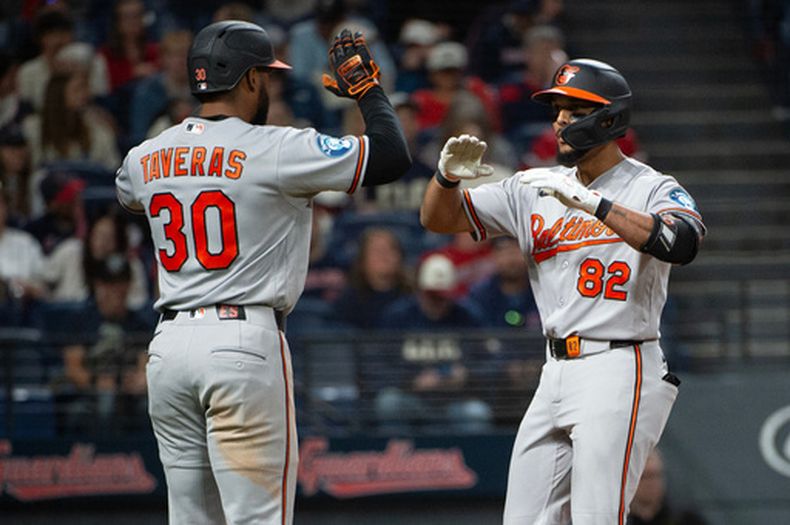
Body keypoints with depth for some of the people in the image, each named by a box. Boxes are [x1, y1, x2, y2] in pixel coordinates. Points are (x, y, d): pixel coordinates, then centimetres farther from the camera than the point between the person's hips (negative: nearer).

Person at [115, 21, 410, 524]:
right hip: (244, 343, -6)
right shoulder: (274, 149, -8)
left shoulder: (144, 158, 9)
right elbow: (393, 155, -8)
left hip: (168, 345, 6)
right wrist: (366, 84, 7)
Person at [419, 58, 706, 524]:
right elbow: (439, 218, 15)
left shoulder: (651, 188, -5)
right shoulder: (536, 188, 12)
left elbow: (682, 244, -27)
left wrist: (588, 200, -30)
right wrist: (448, 175, -9)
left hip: (619, 373, -7)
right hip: (557, 375, 7)